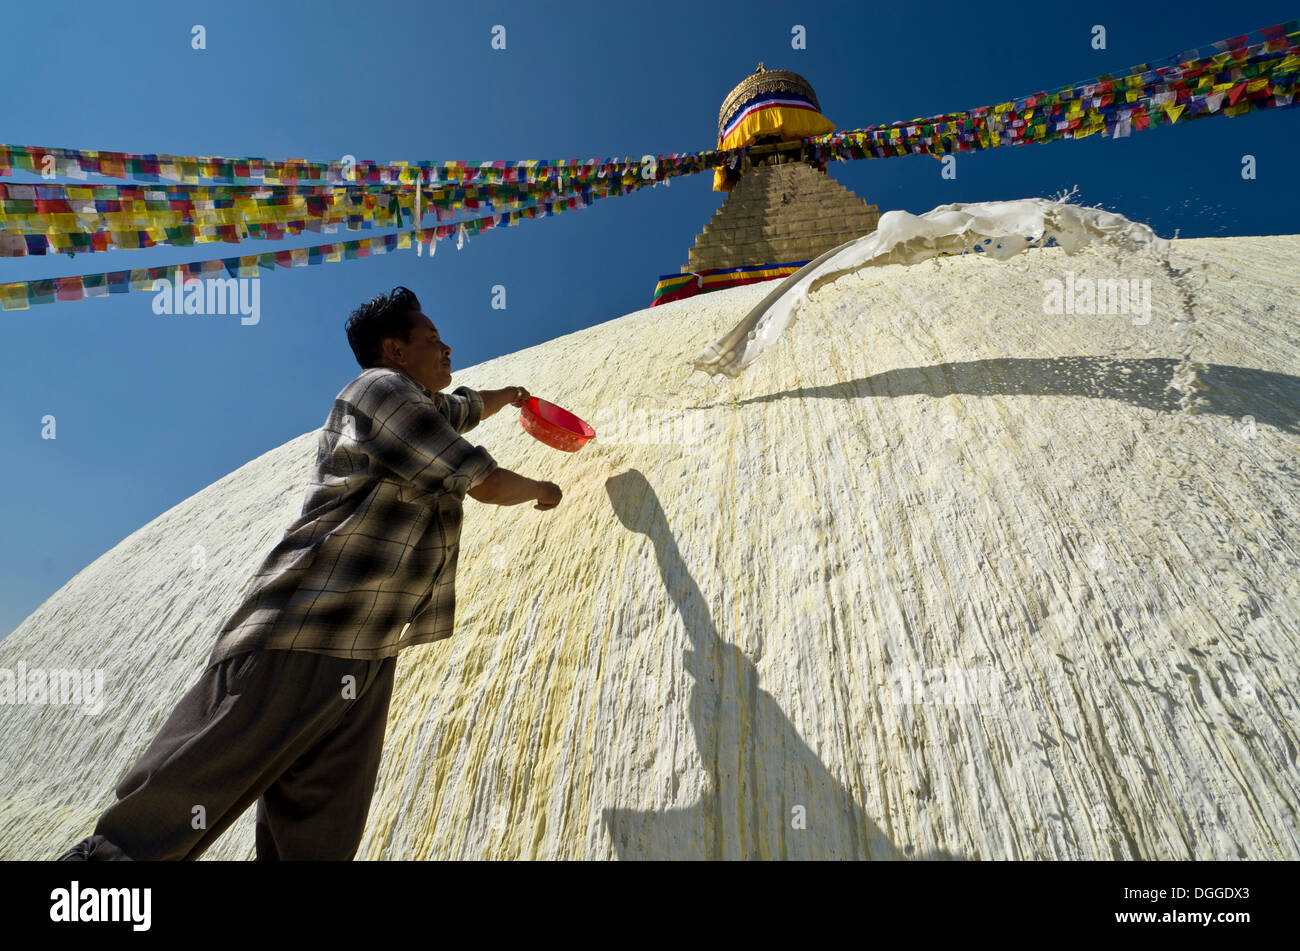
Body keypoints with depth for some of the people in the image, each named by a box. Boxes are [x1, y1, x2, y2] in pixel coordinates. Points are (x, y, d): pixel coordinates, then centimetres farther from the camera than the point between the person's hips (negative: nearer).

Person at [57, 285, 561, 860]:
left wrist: (509, 396, 64)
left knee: (321, 833, 10)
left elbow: (466, 408, 45)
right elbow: (486, 482, -12)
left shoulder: (423, 405, 19)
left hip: (364, 654, 9)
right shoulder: (382, 389, -9)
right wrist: (540, 491, 8)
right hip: (300, 643, -9)